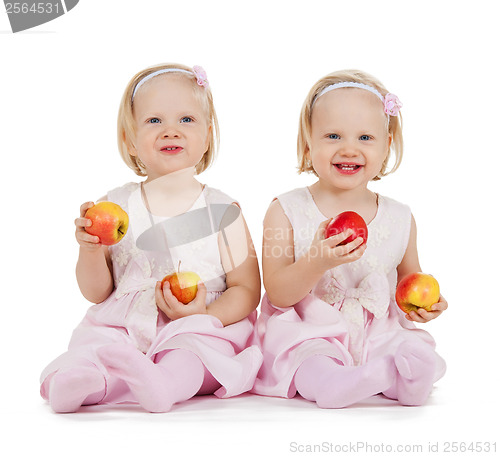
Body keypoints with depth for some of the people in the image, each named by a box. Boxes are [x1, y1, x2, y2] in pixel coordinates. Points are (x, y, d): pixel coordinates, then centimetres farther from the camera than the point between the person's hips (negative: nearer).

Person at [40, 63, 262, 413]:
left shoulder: (221, 210, 1)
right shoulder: (117, 207, 5)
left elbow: (247, 289, 2)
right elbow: (96, 293, 9)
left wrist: (207, 315, -17)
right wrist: (91, 249, -11)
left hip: (200, 332, -2)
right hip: (124, 327, 2)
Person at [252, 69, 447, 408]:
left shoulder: (400, 219, 3)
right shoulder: (286, 211, -6)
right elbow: (277, 294, -11)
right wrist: (316, 263, -29)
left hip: (381, 334, 3)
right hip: (307, 336, -2)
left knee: (424, 362, -24)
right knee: (319, 376, -33)